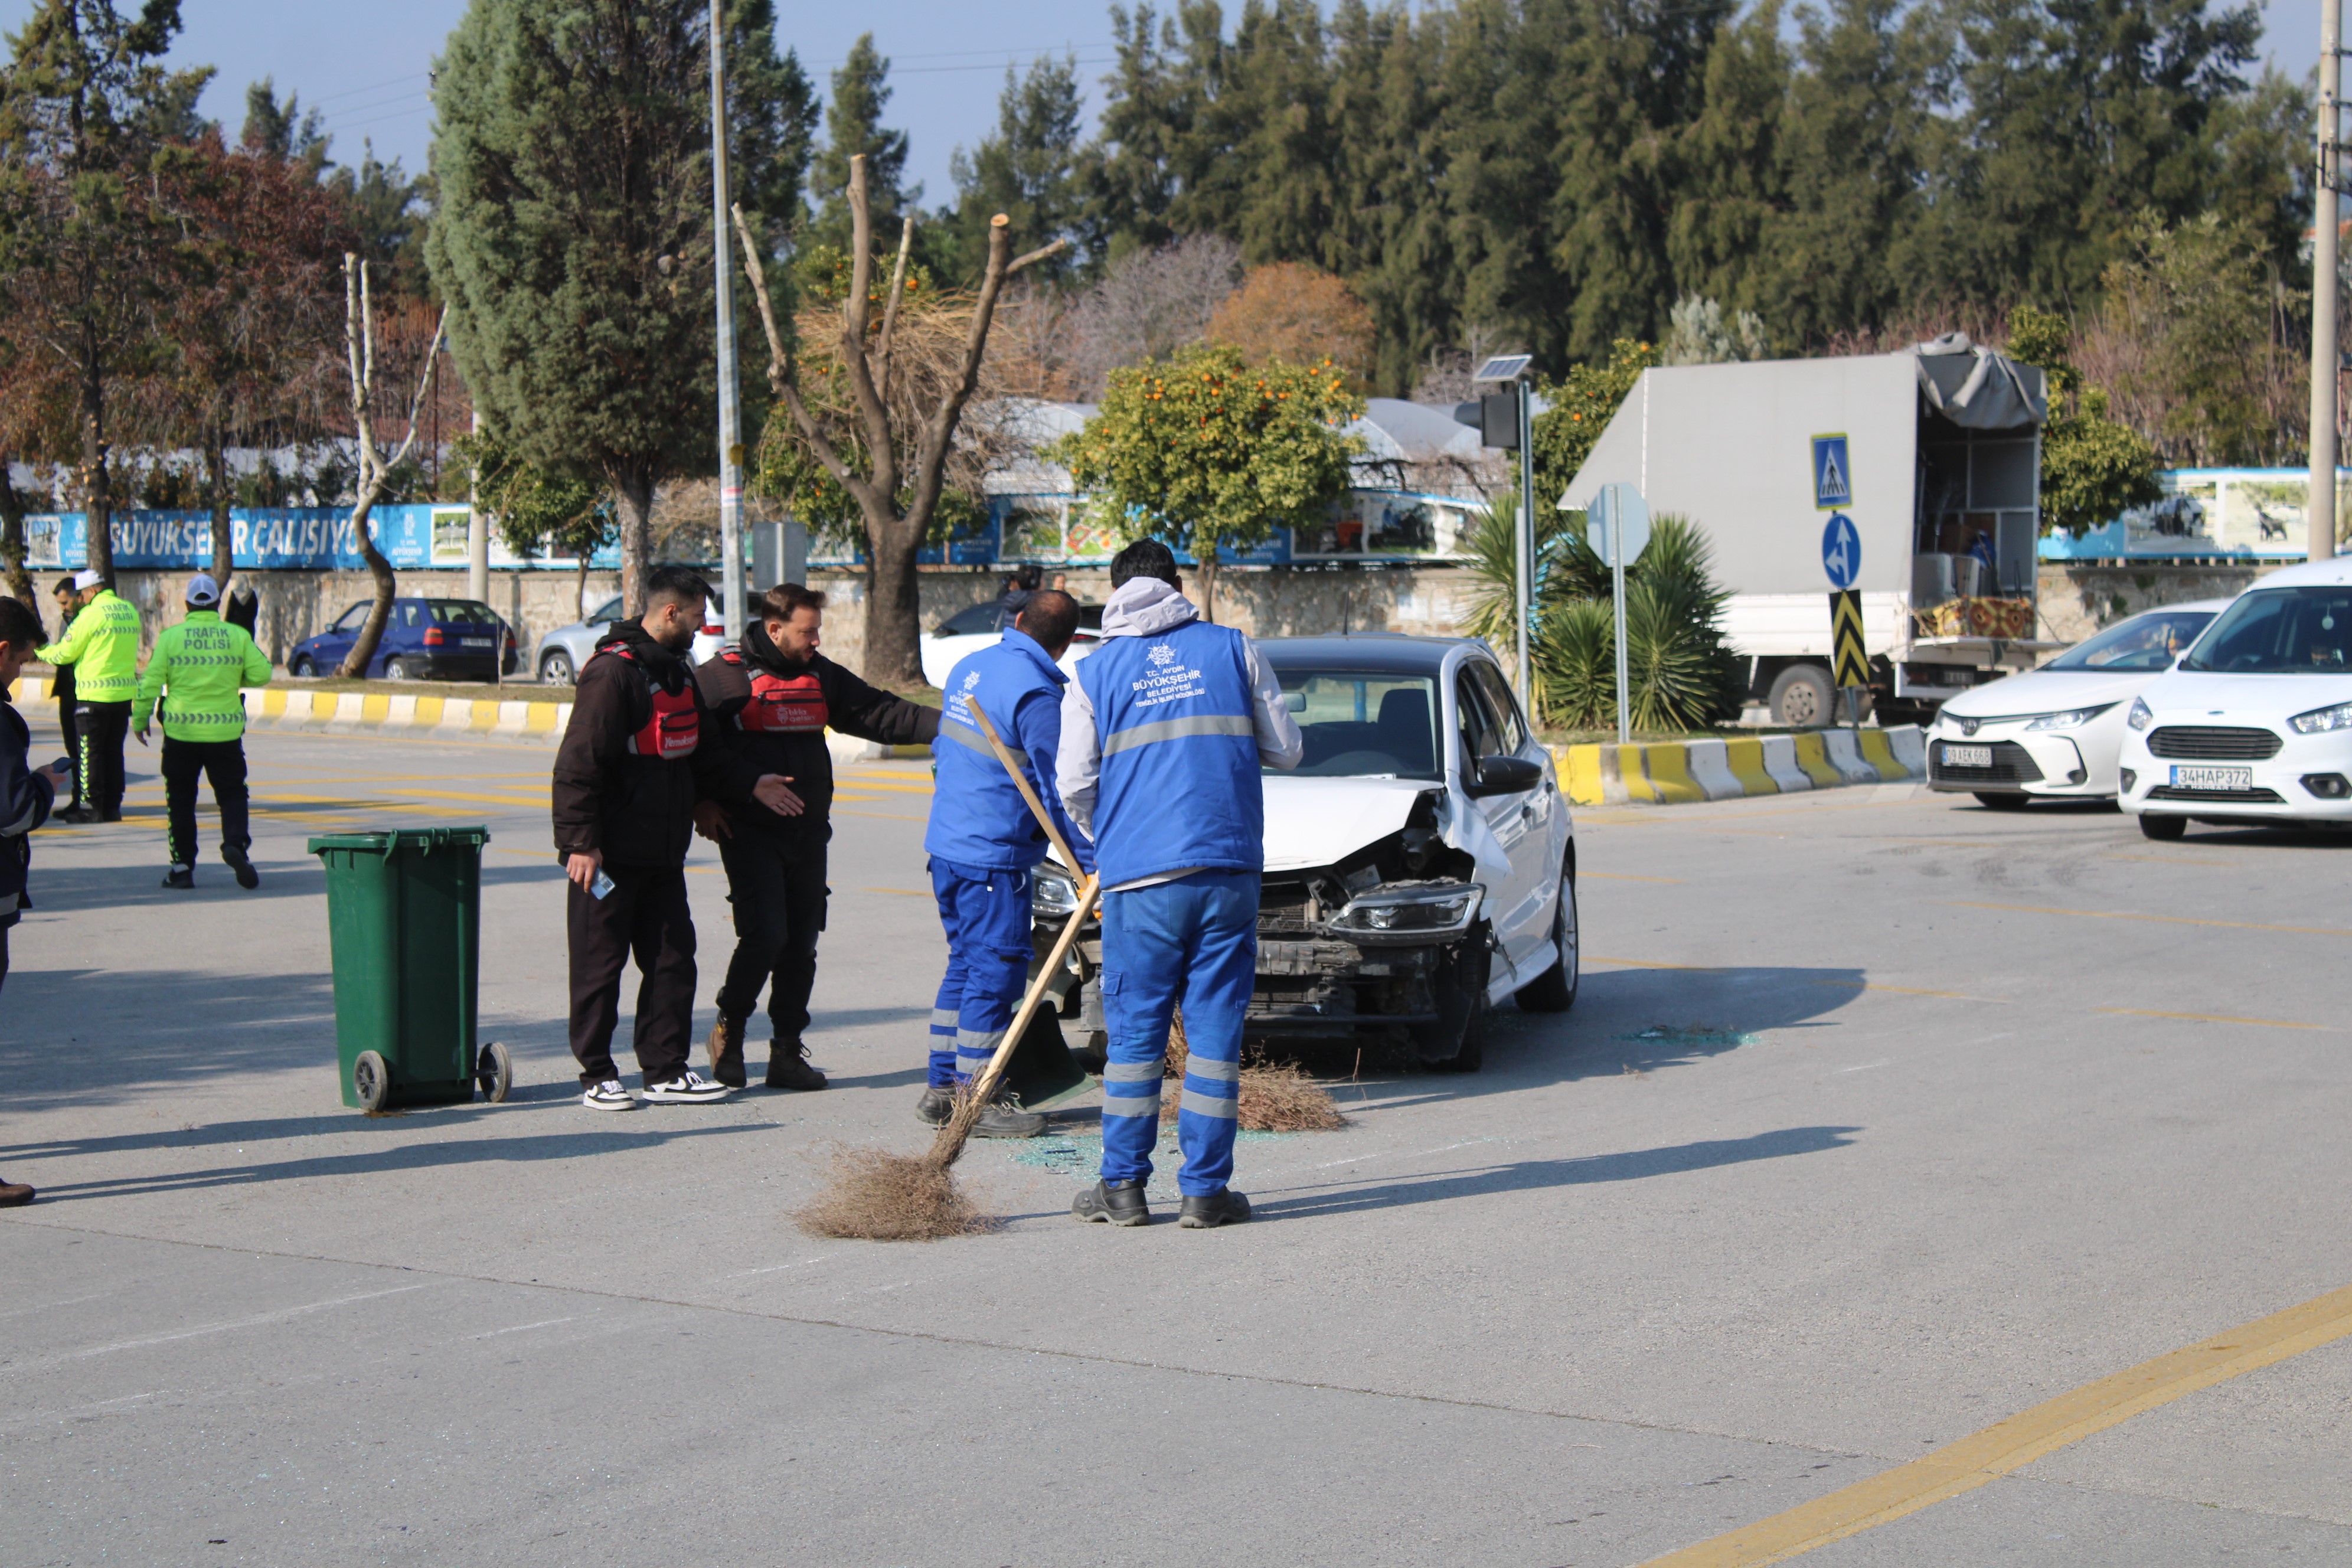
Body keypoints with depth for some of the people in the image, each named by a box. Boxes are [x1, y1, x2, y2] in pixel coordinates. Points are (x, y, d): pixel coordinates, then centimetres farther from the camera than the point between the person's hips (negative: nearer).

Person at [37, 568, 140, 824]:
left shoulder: (92, 614, -13)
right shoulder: (129, 611, 8)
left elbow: (64, 653, -8)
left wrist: (41, 652, 12)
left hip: (94, 695, -7)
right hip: (124, 694, 7)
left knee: (89, 752, 1)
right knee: (114, 752, 13)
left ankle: (91, 806, 1)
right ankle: (112, 806, 15)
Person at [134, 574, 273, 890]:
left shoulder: (171, 636, -3)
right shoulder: (238, 636, 0)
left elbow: (151, 682, -4)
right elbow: (261, 674, -2)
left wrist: (140, 719, 9)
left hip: (181, 733, 0)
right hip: (226, 733, 0)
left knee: (181, 801, 10)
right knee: (232, 794, 10)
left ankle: (183, 866, 10)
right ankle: (235, 843, -16)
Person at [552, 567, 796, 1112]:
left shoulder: (676, 672, 14)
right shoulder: (613, 672, -15)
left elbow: (698, 752, 25)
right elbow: (579, 762, -18)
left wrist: (749, 787, 17)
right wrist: (580, 842, -20)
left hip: (662, 853, 9)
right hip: (610, 855, -9)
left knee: (673, 960, 8)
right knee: (600, 965, 1)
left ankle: (666, 1071, 15)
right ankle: (597, 1077, 9)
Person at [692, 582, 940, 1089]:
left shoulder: (819, 675, 13)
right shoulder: (725, 674, -6)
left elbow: (878, 713, 12)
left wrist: (946, 724, 1)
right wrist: (703, 803, -7)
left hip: (808, 833, 6)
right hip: (750, 832, -6)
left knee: (802, 942, 6)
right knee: (765, 935, -14)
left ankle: (787, 1052, 15)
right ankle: (728, 1031, 8)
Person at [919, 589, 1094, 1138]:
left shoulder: (970, 666, 10)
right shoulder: (1036, 694, -16)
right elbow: (1058, 789, -16)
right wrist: (1091, 862, -10)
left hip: (947, 843, 9)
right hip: (994, 855, -9)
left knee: (965, 965, 17)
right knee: (996, 971, -3)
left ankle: (943, 1087, 20)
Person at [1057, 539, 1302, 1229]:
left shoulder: (1093, 673, 6)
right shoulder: (1233, 648, 7)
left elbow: (1074, 785, 4)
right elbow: (1286, 750, 9)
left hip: (1139, 874, 0)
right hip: (1229, 868, 0)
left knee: (1136, 1030, 7)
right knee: (1216, 1026, 4)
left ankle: (1124, 1186, 10)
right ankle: (1205, 1189, 5)